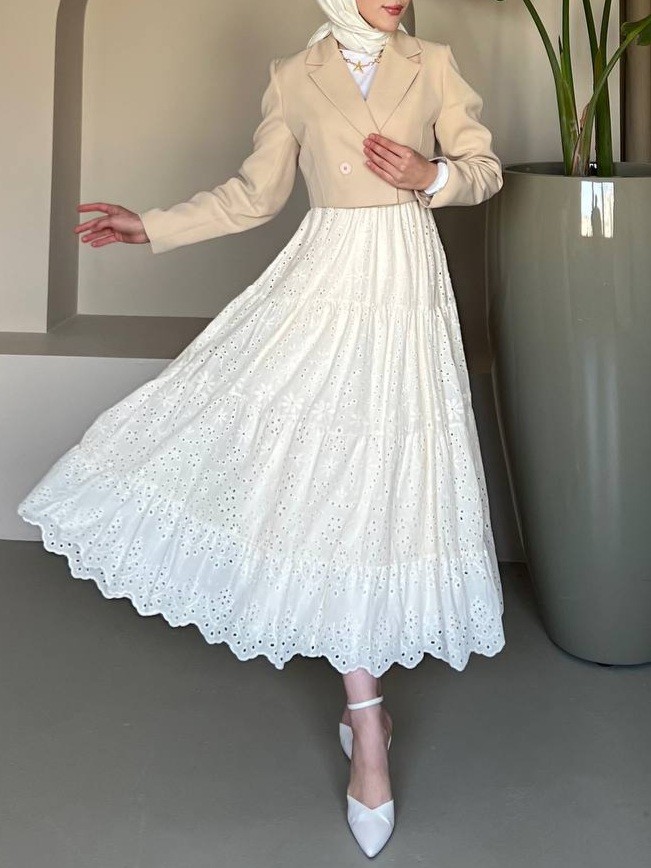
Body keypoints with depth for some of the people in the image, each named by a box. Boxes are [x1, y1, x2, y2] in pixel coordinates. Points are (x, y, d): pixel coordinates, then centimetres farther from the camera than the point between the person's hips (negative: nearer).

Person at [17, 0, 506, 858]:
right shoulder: (294, 78, 6)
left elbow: (484, 167, 9)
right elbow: (254, 194, 9)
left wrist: (431, 175, -11)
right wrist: (149, 226, 4)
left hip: (404, 291, 0)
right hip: (322, 292, 0)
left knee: (380, 479, 0)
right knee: (323, 472, -6)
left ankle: (363, 705, 15)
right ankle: (366, 714, 4)